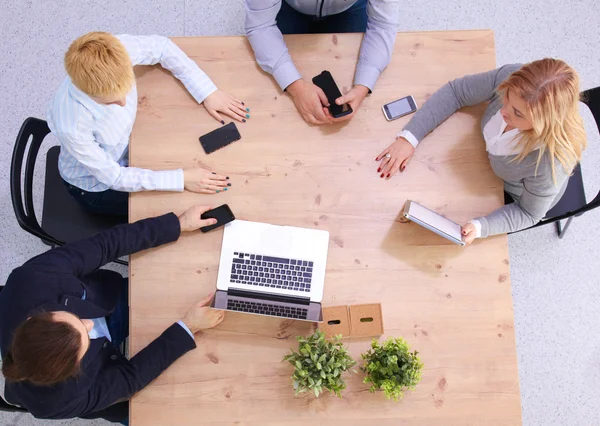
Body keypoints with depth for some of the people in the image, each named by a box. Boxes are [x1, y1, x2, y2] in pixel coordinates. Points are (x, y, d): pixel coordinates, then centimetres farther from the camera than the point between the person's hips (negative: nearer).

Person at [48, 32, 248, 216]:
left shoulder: (119, 49, -33)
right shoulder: (71, 125, -43)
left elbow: (161, 46, -11)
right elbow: (114, 177, -28)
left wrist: (208, 92, -16)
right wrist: (181, 179, -31)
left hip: (125, 147, 5)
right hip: (97, 187, -5)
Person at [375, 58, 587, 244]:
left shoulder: (551, 164, -46)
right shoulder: (509, 77, -38)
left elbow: (528, 213, -26)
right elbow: (455, 92, -24)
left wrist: (479, 227, -42)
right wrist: (409, 137, -33)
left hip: (517, 197, -3)